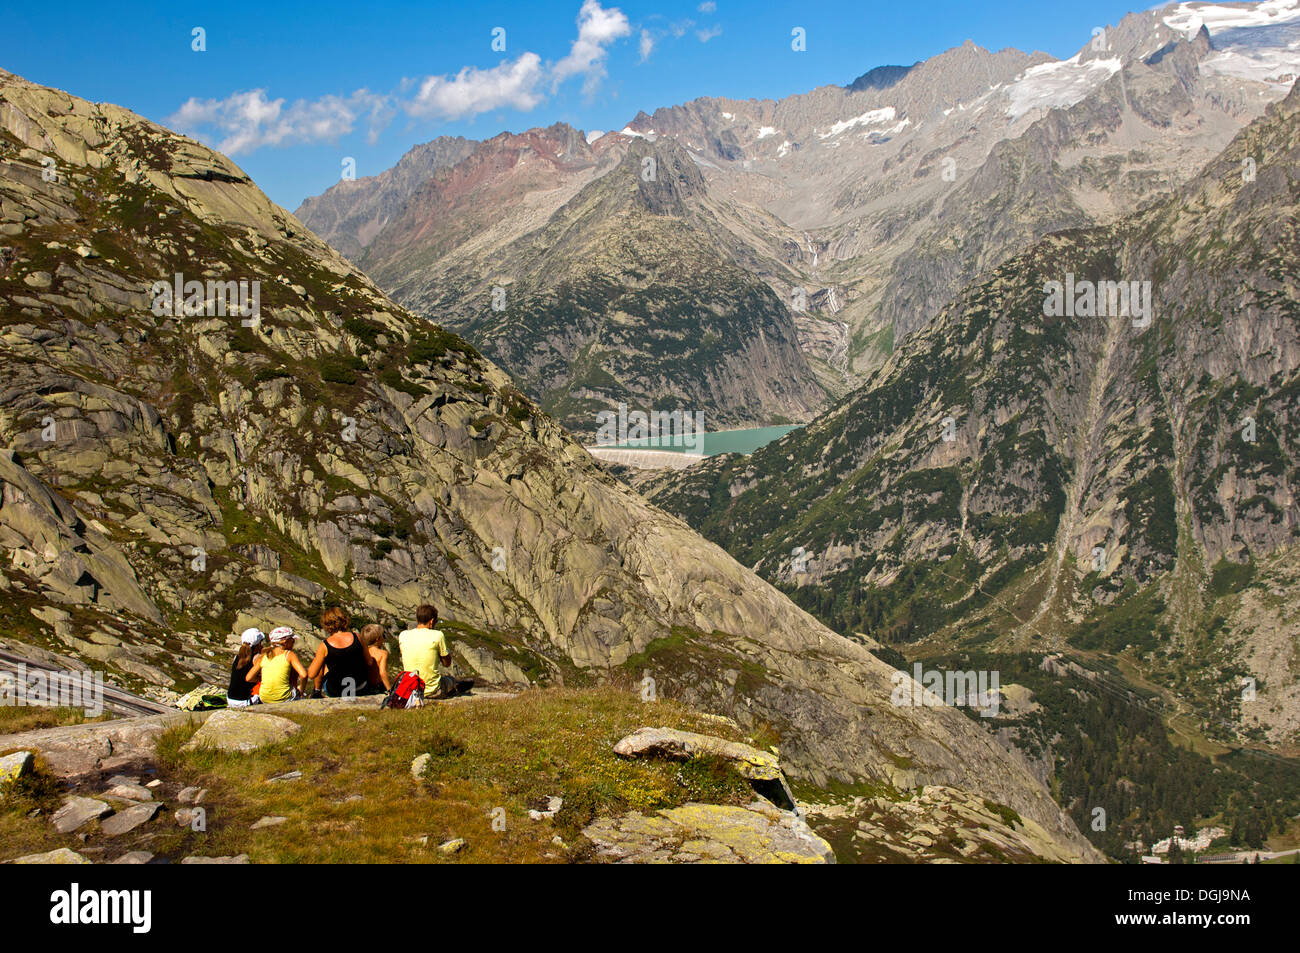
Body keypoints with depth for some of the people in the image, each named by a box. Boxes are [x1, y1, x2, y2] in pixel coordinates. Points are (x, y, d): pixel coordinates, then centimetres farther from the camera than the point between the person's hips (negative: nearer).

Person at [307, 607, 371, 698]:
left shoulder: (325, 646, -16)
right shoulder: (356, 637, -9)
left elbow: (311, 675, -9)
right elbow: (369, 662, 3)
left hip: (336, 693, -2)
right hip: (361, 688, 2)